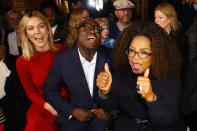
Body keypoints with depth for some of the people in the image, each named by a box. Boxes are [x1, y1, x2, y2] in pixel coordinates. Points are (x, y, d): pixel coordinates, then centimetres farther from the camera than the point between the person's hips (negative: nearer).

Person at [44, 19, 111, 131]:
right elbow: (50, 91, 2)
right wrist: (73, 111, -7)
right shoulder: (62, 59, -6)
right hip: (74, 117, 1)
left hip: (102, 114, 0)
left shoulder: (110, 56, -5)